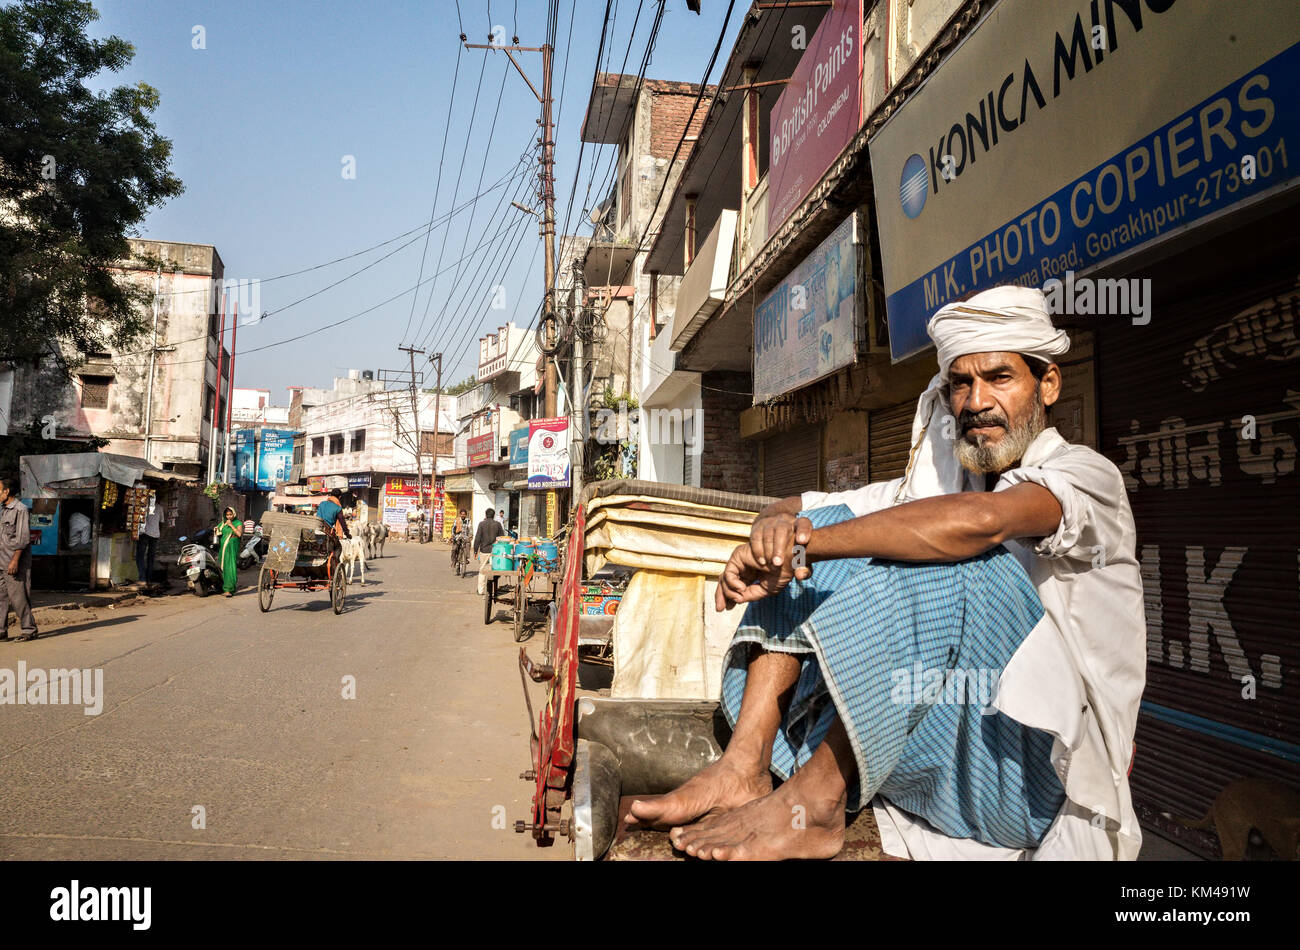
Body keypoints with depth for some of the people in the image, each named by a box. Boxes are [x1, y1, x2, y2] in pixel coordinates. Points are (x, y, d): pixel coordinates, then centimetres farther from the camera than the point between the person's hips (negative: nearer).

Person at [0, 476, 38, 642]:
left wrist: (15, 560, -20)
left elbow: (22, 538, -15)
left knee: (17, 596, -5)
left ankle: (28, 630, 2)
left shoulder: (20, 509, -10)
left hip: (15, 562, -8)